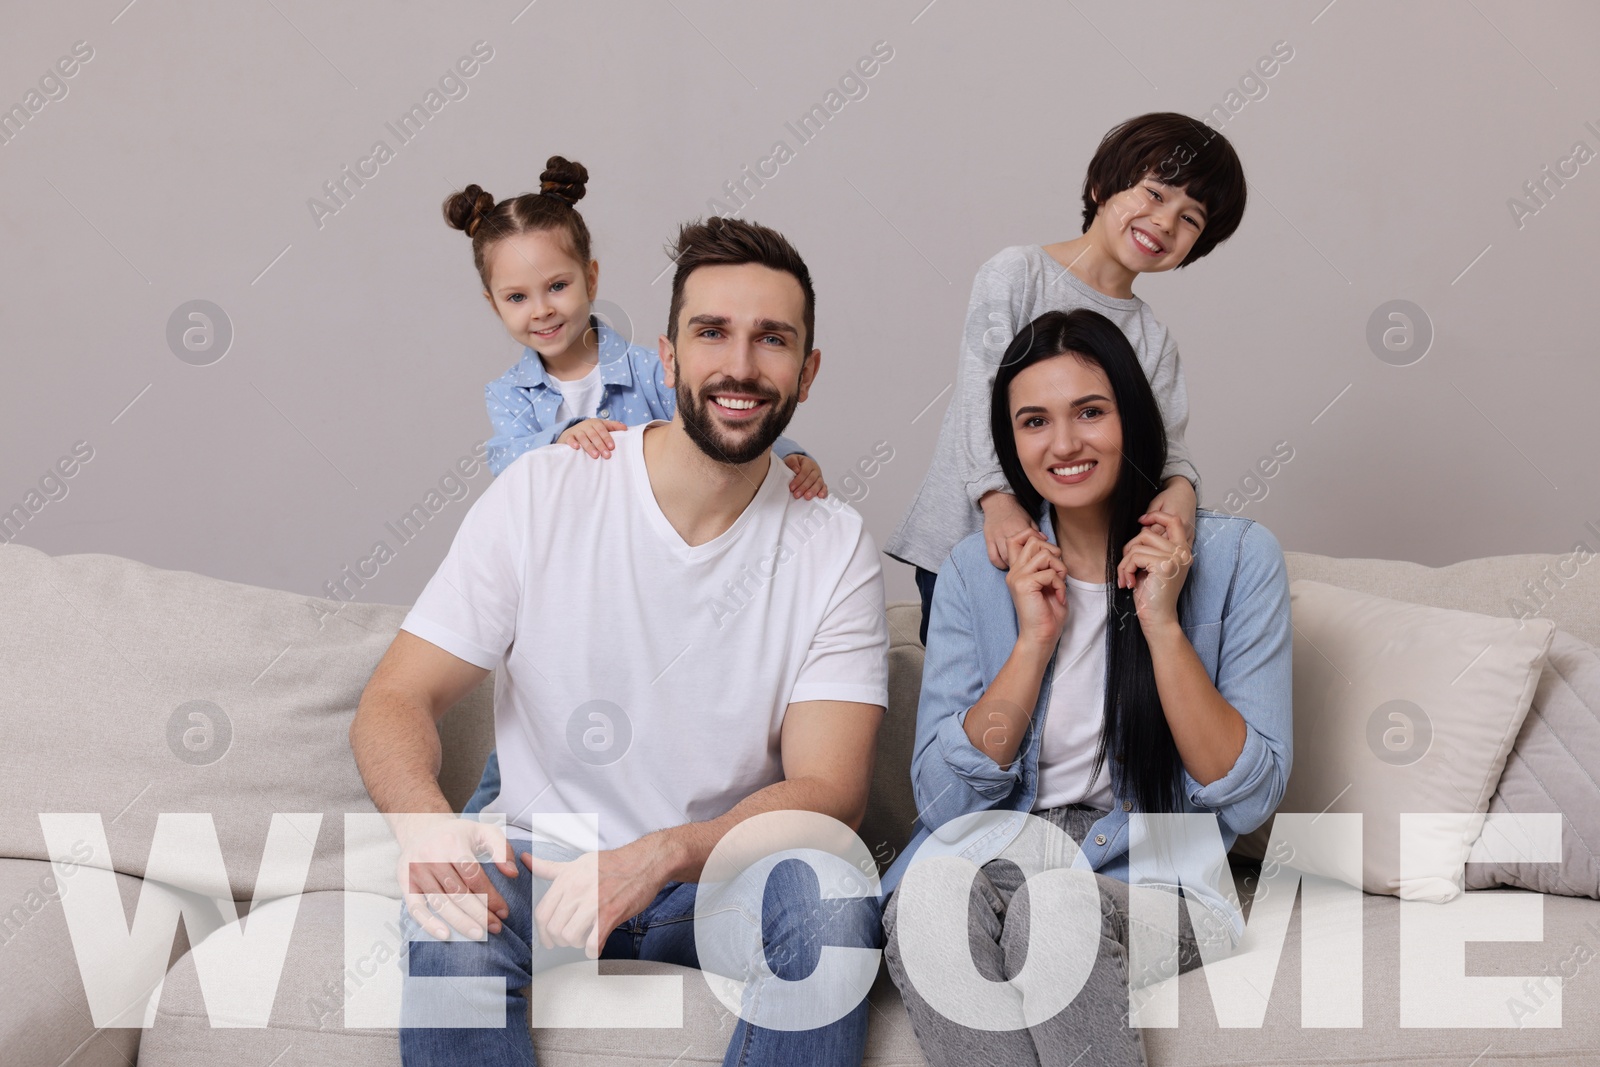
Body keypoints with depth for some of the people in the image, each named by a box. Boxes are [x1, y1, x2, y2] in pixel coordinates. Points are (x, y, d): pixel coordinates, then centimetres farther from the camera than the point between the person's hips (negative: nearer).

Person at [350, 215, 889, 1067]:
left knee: (826, 885, -31)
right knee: (448, 913, -33)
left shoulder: (834, 548, -5)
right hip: (542, 867, -1)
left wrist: (660, 856, -33)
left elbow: (827, 791, -13)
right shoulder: (540, 493, -5)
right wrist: (425, 822, -32)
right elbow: (395, 702, -8)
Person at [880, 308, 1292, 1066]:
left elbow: (1249, 799, -5)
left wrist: (1163, 626, -13)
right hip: (992, 855, 2)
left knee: (1052, 914, -35)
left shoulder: (1236, 556, 0)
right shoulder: (977, 570, 7)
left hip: (1149, 880, -2)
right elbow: (941, 798, 0)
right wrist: (1034, 641, -8)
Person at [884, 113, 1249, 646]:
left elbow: (1165, 440, 4)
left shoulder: (1154, 338, 14)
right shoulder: (1017, 273, -1)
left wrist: (1180, 485, -21)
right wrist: (998, 498, -26)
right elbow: (979, 395, -12)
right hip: (965, 537, -3)